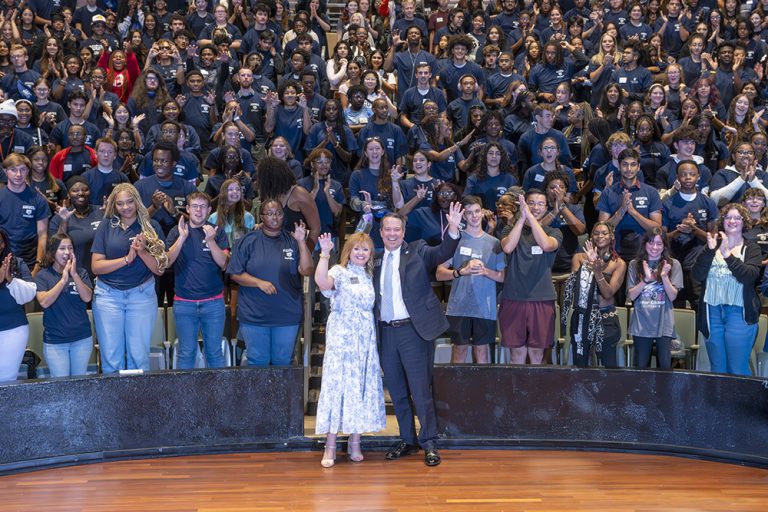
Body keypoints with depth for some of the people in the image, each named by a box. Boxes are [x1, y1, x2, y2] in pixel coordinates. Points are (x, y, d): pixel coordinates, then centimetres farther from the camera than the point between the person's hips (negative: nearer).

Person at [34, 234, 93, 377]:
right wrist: (63, 279, -20)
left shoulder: (81, 273, 4)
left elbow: (87, 298, -10)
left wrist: (74, 275, -18)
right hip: (54, 341, -2)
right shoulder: (42, 276, -1)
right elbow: (44, 302, -15)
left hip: (82, 338, 2)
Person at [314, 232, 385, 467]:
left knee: (362, 385, 6)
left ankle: (355, 443, 14)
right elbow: (322, 281, -27)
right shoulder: (339, 272, -3)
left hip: (365, 339, 5)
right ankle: (330, 446, -2)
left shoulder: (370, 276, 14)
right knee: (337, 383, -6)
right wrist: (325, 253, -30)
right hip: (341, 337, -5)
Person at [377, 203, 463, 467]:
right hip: (386, 331, 4)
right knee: (397, 391, 13)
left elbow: (443, 252, -18)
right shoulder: (376, 260, 10)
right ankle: (407, 440, 27)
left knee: (420, 390, -2)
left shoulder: (417, 252, 0)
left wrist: (453, 229, -34)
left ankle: (429, 443, 9)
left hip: (413, 330, -4)